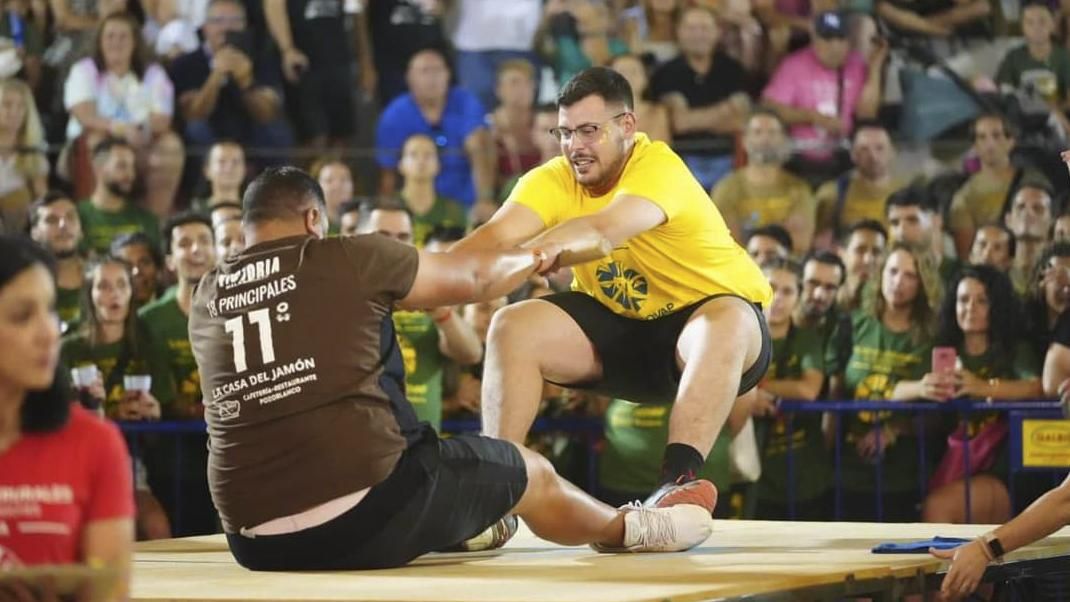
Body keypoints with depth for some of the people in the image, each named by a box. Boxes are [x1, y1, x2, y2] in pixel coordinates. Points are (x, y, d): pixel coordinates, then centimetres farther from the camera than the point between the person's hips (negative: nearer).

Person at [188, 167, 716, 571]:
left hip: (253, 542, 5)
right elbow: (473, 278, 13)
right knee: (531, 474, 20)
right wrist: (536, 260, 35)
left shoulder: (206, 297, 10)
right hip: (364, 514, -5)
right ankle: (629, 529, 45)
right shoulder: (349, 258, -1)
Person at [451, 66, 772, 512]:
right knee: (513, 326, -14)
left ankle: (679, 481, -46)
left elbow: (602, 230, -45)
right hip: (618, 326, 5)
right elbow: (499, 234, -27)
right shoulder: (555, 180, -10)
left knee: (725, 322, -38)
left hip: (707, 314, -5)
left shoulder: (659, 167, -26)